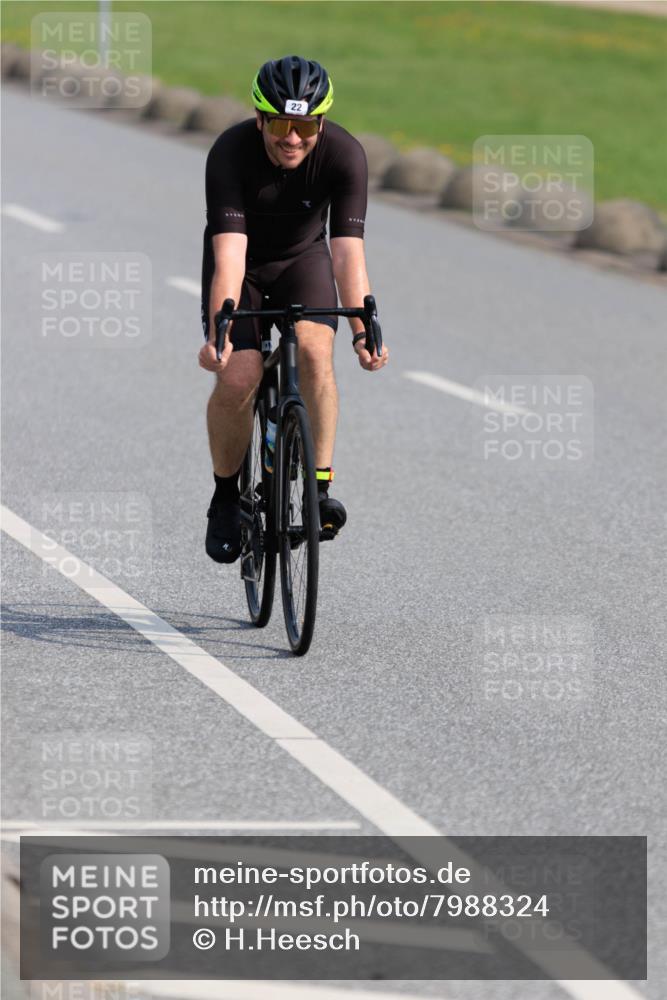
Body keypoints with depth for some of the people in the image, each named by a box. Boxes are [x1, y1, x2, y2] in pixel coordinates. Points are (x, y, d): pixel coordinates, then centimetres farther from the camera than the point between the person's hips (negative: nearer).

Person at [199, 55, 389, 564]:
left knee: (315, 351, -27)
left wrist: (363, 333, -47)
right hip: (243, 265, -1)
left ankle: (319, 488, -16)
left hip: (302, 259, 1)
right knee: (238, 379, -18)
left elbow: (348, 252, -34)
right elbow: (229, 254, -39)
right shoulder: (230, 153, -31)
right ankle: (225, 498, 5)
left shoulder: (344, 154, -28)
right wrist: (219, 335, -51)